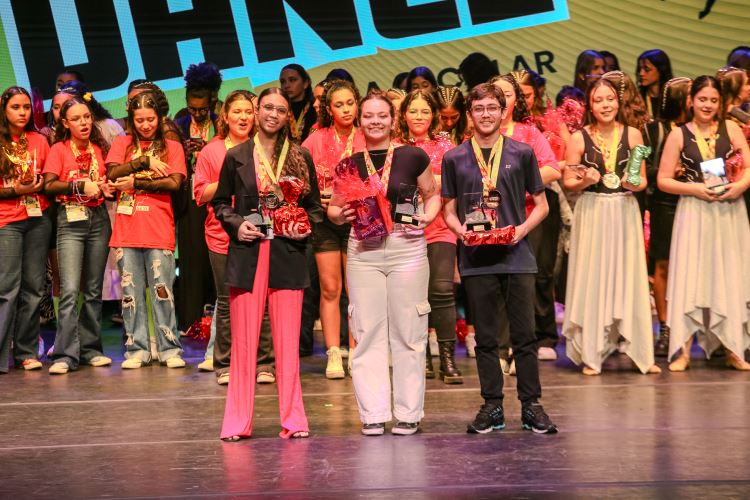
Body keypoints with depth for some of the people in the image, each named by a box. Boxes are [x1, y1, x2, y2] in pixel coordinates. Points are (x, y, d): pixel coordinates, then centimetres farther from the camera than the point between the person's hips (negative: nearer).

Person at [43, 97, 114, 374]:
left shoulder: (100, 148, 12)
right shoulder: (59, 150, 2)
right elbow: (49, 186, -9)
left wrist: (107, 188, 2)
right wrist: (82, 186, -15)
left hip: (99, 219, 4)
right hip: (70, 220, -4)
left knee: (94, 290, 7)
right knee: (70, 291, -12)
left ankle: (90, 349, 15)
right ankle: (66, 355, -12)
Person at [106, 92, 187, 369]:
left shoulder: (172, 146, 9)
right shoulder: (122, 143, 14)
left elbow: (174, 182, -5)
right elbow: (112, 173, -2)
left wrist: (135, 183, -8)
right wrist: (145, 162, -9)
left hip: (159, 228, -2)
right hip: (127, 228, 2)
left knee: (162, 290, -2)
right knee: (130, 291, 4)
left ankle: (170, 348, 3)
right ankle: (136, 349, 11)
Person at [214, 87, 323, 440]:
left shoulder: (300, 158, 7)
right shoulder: (237, 157, 6)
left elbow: (314, 206, 14)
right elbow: (220, 202, 13)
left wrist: (304, 228, -4)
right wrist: (236, 225, -5)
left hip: (287, 255, 1)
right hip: (247, 254, 0)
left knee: (288, 341, 2)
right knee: (244, 341, 1)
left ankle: (292, 419, 10)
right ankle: (238, 421, 8)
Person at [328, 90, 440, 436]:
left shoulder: (413, 157, 1)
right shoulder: (349, 164, 6)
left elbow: (432, 193, 12)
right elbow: (333, 210, 14)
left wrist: (428, 215, -7)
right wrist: (341, 214, -8)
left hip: (407, 248, -2)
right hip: (363, 251, 2)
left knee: (408, 333, 3)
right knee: (367, 333, 3)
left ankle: (408, 413, 12)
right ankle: (373, 413, 10)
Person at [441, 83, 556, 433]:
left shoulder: (521, 153, 6)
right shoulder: (455, 159, 8)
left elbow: (540, 205, 9)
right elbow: (449, 210, 12)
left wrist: (522, 229, -8)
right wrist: (459, 228, -9)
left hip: (516, 256, -1)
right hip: (476, 258, 1)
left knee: (525, 335, 0)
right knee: (485, 337, 6)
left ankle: (531, 405, 9)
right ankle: (492, 406, 15)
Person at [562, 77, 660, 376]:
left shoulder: (632, 134, 4)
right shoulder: (578, 138, 0)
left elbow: (643, 180, 7)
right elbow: (568, 183, 3)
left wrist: (633, 183, -14)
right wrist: (585, 181, -17)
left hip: (625, 212, 1)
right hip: (592, 214, -1)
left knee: (629, 279, 2)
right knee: (592, 280, 1)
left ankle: (640, 353, 11)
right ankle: (591, 355, 9)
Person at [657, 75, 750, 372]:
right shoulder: (678, 135, 2)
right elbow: (663, 180, 1)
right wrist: (694, 188, -13)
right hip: (694, 212, -2)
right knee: (689, 277, -3)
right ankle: (683, 351, 3)